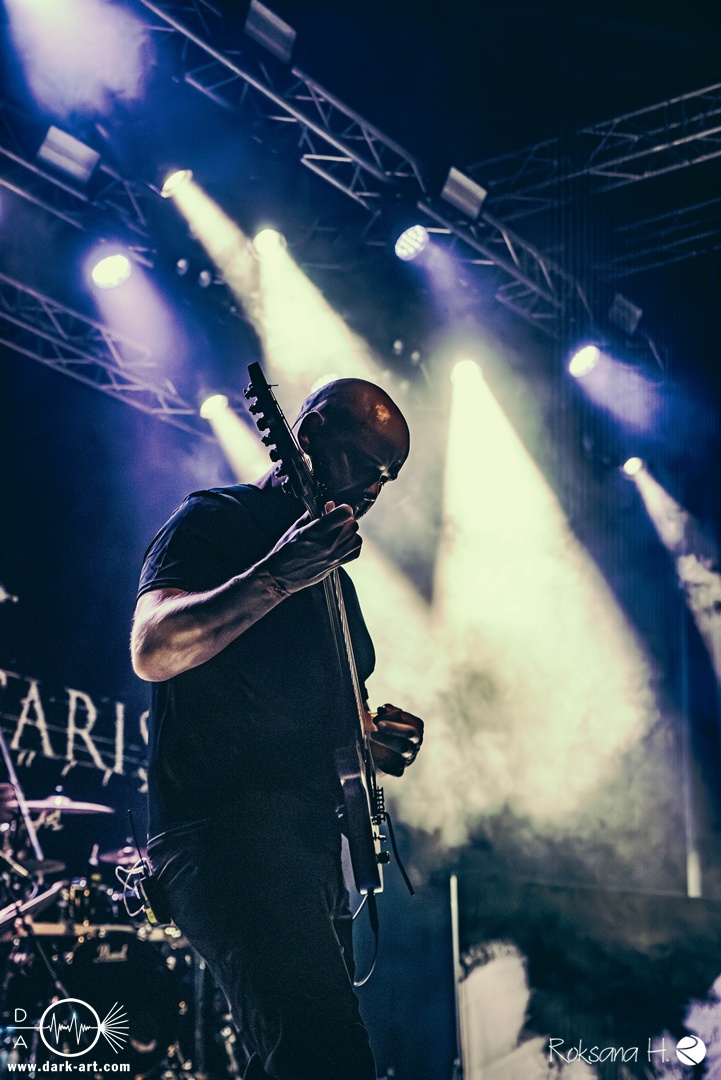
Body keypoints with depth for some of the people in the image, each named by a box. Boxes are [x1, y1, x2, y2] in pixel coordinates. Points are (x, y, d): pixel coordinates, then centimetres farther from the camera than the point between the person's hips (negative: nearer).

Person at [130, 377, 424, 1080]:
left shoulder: (331, 566, 25)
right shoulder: (215, 521, 0)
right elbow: (153, 649, -17)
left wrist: (370, 737, 11)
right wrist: (279, 578, -28)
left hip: (312, 842, 10)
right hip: (223, 829, -10)